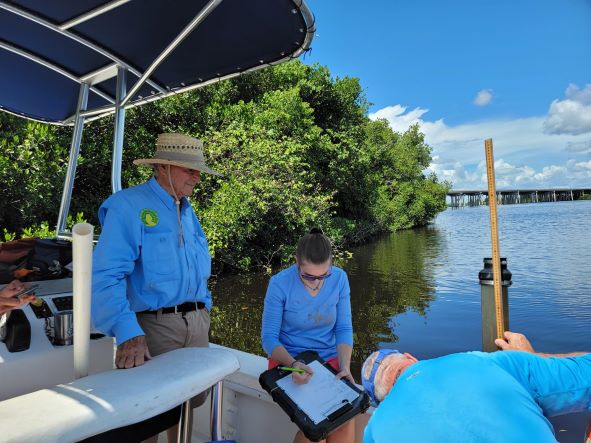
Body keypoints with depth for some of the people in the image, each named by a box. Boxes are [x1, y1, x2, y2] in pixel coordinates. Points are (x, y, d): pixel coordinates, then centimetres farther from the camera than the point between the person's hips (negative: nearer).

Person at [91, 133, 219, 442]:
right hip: (154, 323, -7)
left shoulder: (188, 211, 13)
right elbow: (107, 275, -21)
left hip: (197, 322, 7)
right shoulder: (128, 205, -12)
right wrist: (128, 334, -31)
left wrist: (204, 309, 16)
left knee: (193, 398, 17)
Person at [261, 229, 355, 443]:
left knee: (346, 422, -18)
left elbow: (344, 328, -2)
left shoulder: (339, 278, -8)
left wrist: (345, 366, -16)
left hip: (329, 359, 3)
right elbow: (269, 337, -11)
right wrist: (293, 363, -28)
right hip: (288, 360, -2)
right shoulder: (279, 284, -17)